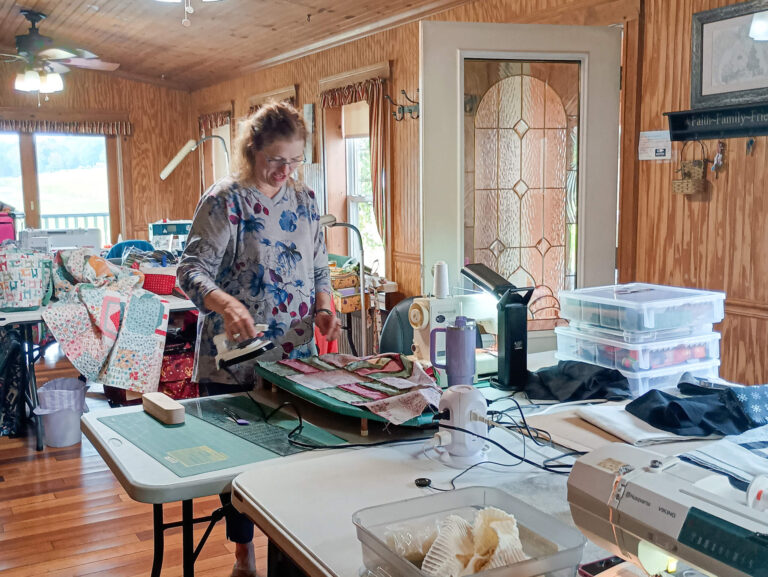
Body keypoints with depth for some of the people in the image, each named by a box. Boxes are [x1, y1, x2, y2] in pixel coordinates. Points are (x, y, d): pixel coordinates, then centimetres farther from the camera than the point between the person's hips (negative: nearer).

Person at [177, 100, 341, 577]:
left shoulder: (304, 200, 7)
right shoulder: (225, 201, -10)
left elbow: (320, 268, 15)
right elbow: (192, 270, -17)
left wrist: (324, 309, -5)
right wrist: (226, 303, -36)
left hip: (295, 355, 5)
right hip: (236, 359, -4)